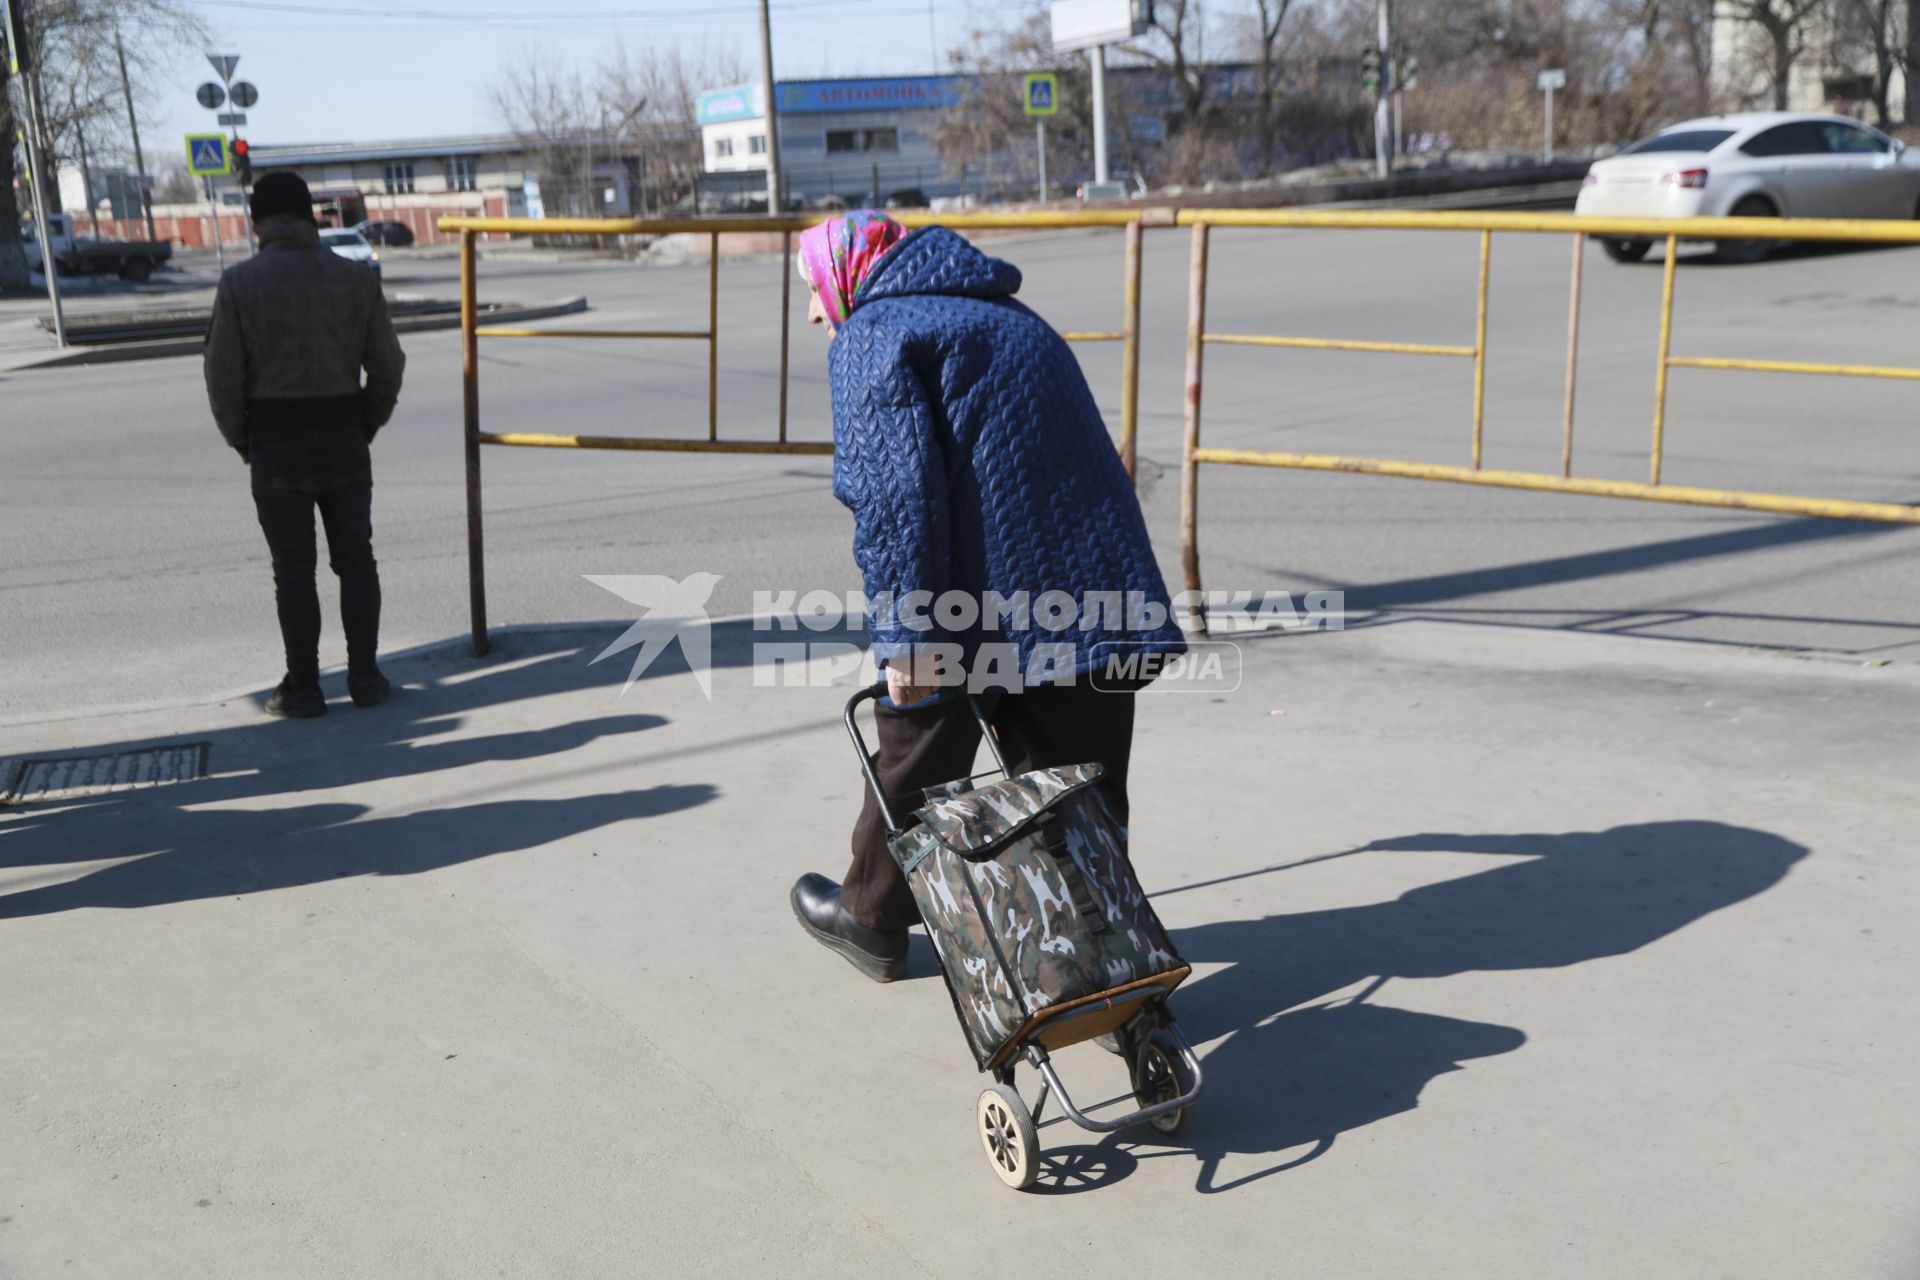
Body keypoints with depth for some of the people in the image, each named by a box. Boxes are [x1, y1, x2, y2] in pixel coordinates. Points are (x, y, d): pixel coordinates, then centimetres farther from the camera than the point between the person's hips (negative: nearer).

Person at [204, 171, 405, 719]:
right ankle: (364, 676, 15)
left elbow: (223, 376, -9)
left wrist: (241, 441, 6)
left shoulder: (239, 284, -8)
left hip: (276, 439, -2)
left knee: (293, 567, 4)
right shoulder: (356, 277, -2)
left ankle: (303, 689, 8)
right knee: (355, 558, 11)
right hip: (343, 435, 2)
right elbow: (387, 366, -1)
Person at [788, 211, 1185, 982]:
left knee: (913, 766, 15)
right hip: (1095, 592, 6)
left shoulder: (872, 337, -2)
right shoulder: (1008, 318, 25)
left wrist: (904, 635, -18)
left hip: (975, 612, -6)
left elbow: (893, 493, -16)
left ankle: (873, 920, 33)